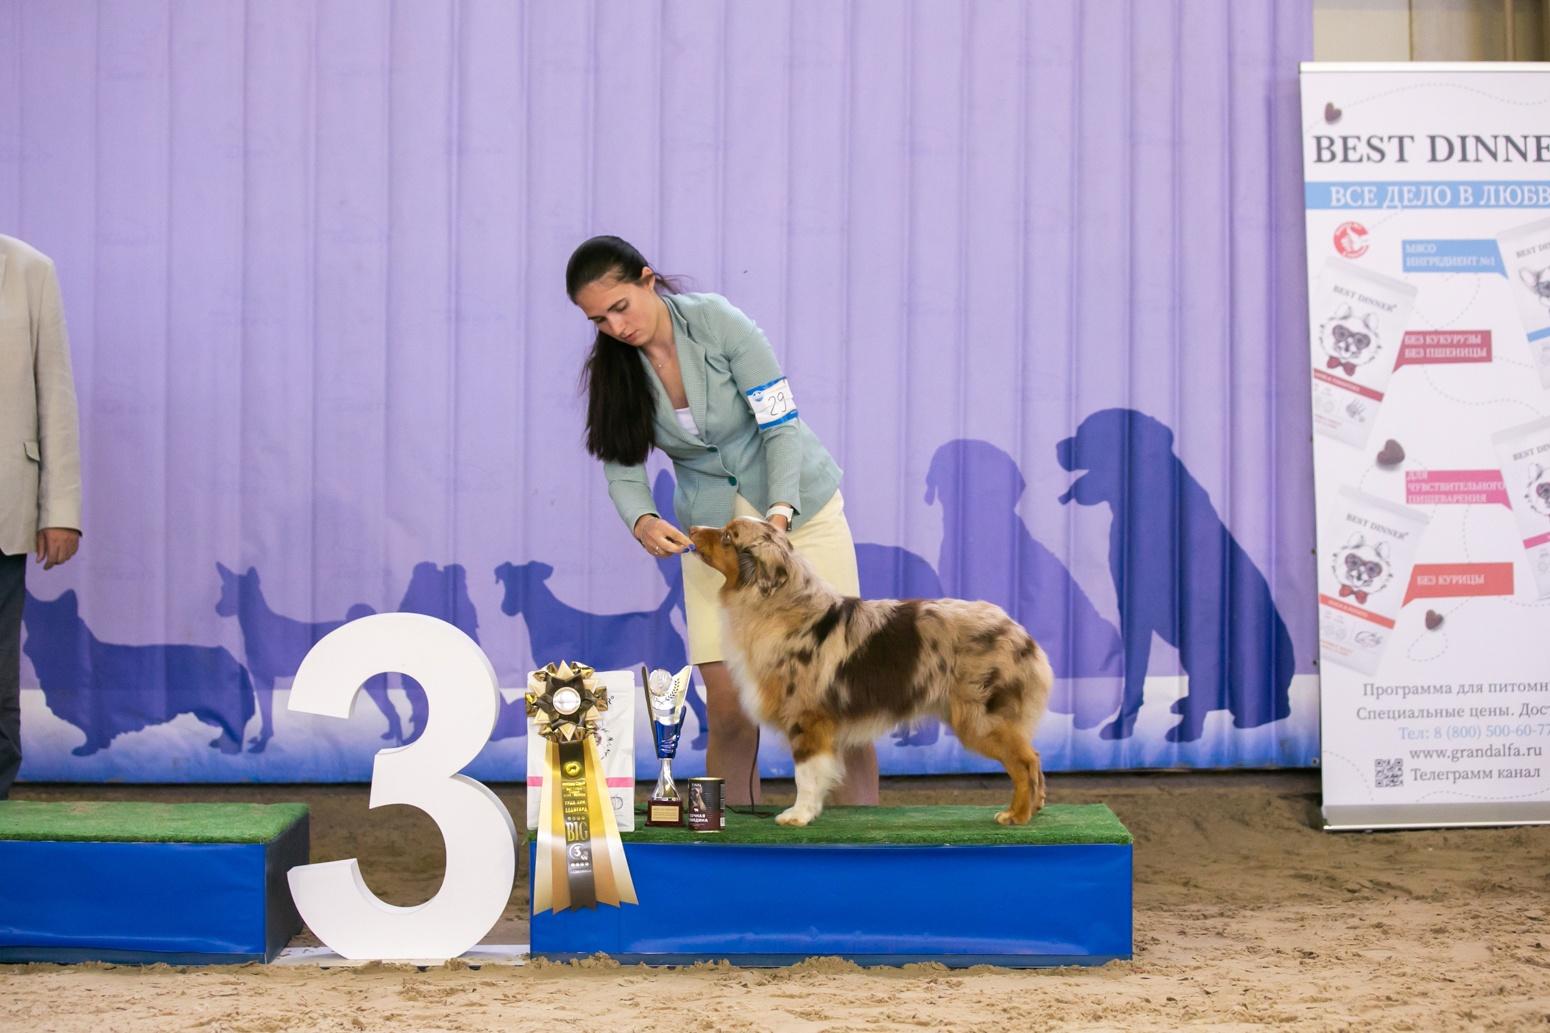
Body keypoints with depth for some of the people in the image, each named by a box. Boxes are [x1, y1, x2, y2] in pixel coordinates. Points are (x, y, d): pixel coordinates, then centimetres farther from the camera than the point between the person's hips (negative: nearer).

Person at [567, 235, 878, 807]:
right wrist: (642, 521, -27)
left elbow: (782, 426, -18)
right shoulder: (614, 370, -6)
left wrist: (779, 516, -32)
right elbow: (623, 470, -4)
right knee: (729, 711, -7)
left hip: (799, 508, -3)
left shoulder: (718, 322, -18)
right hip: (712, 530, 3)